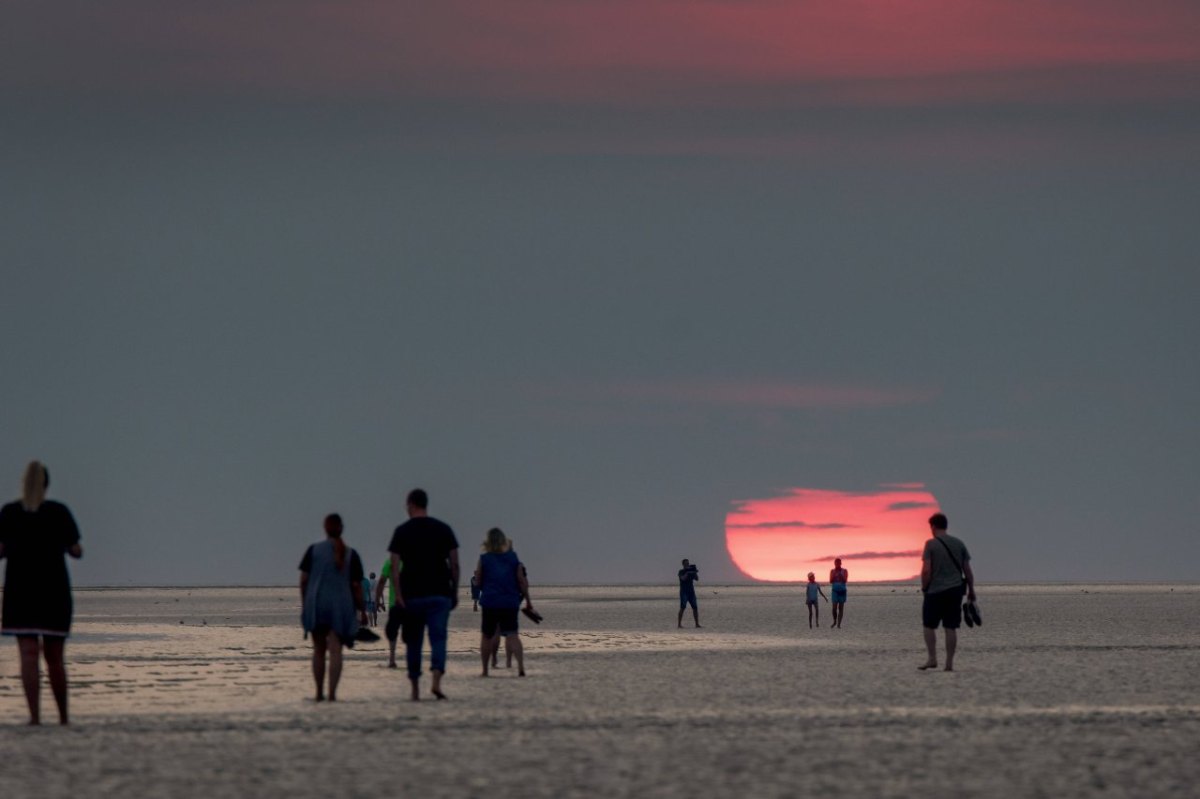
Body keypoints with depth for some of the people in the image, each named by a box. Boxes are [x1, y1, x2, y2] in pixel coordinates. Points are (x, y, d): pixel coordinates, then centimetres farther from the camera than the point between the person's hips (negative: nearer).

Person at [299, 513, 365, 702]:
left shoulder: (314, 550, 1)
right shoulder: (350, 555, 1)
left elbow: (303, 580, 0)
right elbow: (356, 586, 0)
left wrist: (304, 604, 11)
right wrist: (362, 610, 8)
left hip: (316, 604, 1)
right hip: (341, 606, -1)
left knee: (319, 650, 14)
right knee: (335, 650, -4)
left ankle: (319, 693, 19)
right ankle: (332, 693, -15)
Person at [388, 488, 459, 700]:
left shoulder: (402, 531, 1)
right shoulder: (444, 529, 5)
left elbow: (395, 566, -6)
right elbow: (454, 564, 5)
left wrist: (398, 595, -9)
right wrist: (455, 592, 12)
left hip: (412, 595, 0)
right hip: (440, 594, 0)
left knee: (413, 642, 9)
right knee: (438, 638, -4)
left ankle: (415, 689, 12)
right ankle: (436, 681, -25)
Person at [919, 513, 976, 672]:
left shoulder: (931, 544, -6)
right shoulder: (959, 544, 7)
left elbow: (926, 570, -12)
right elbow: (967, 570, 6)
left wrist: (924, 587, 1)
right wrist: (971, 591, 13)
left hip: (935, 591, -4)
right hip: (955, 590, 4)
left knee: (929, 625, 10)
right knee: (951, 627, 4)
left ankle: (932, 659, 2)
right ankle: (949, 663, 3)